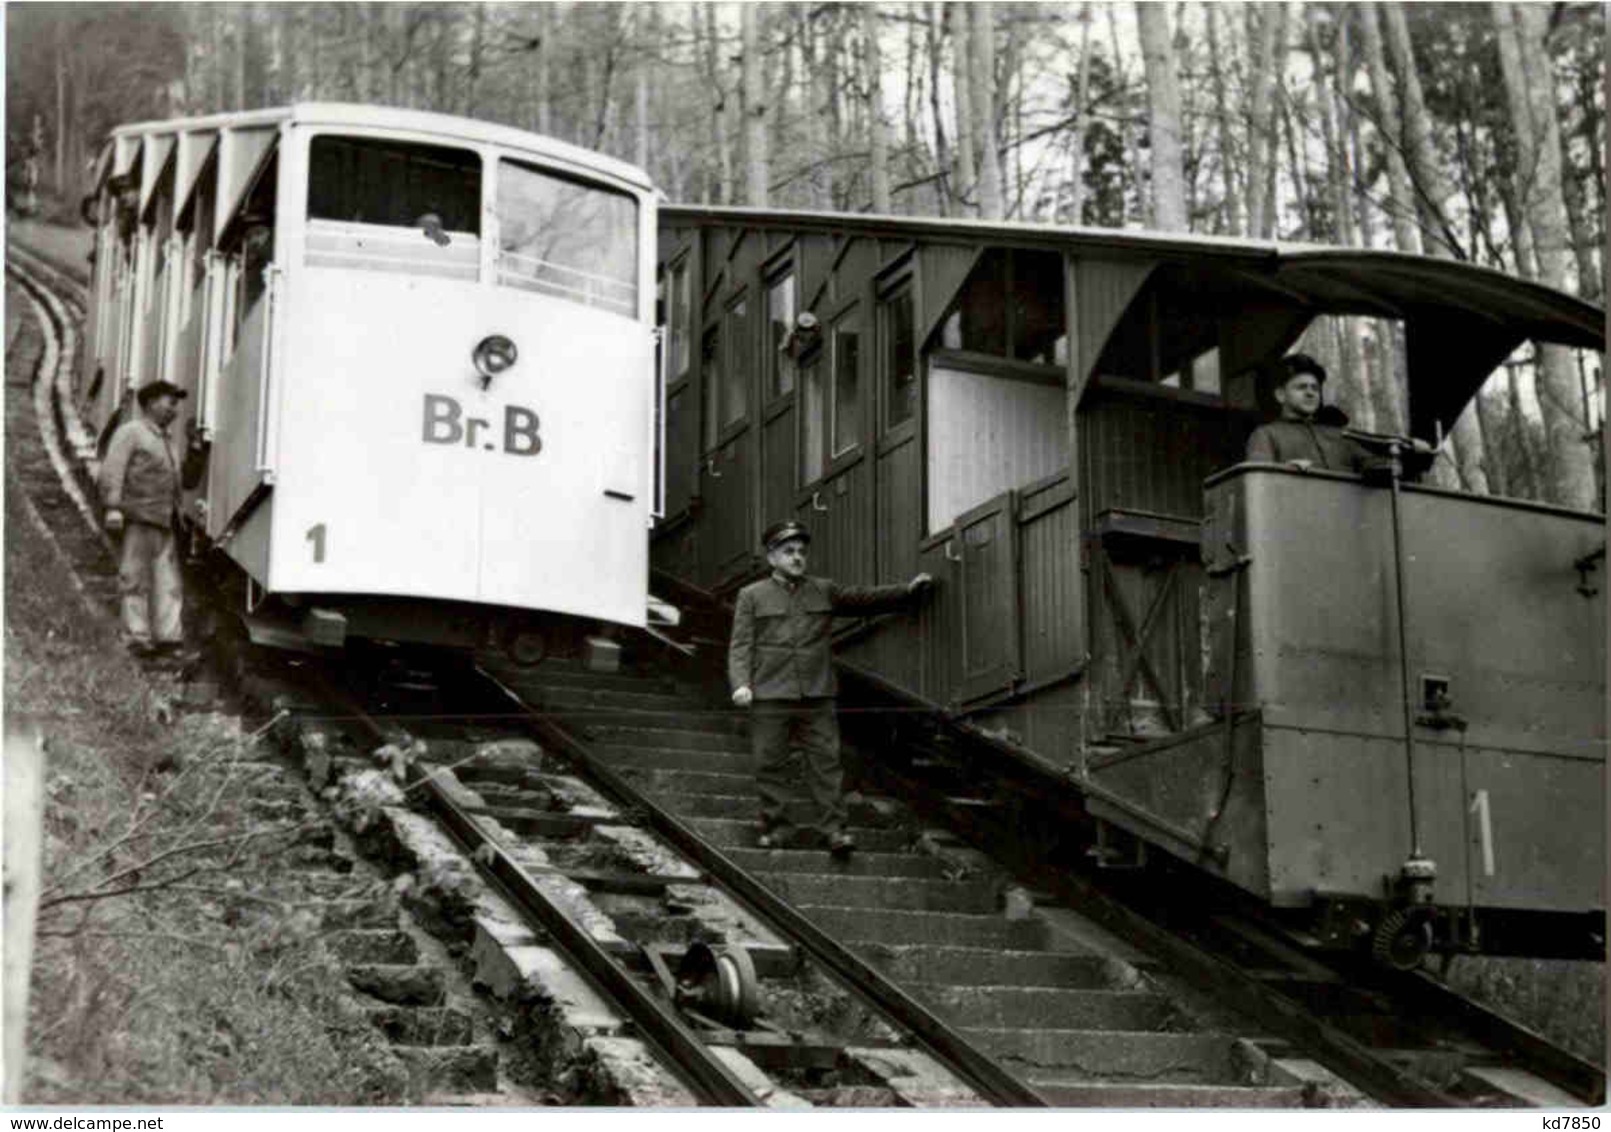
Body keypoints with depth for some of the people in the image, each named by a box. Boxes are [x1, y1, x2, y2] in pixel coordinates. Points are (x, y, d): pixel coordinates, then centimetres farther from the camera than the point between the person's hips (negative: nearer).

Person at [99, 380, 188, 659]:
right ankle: (138, 637, -2)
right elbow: (112, 471, -10)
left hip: (164, 521, 7)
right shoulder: (130, 432, 0)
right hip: (137, 520, -7)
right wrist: (113, 507, -19)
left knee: (168, 581, 1)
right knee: (136, 579, -4)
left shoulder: (167, 441, 25)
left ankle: (168, 637, 0)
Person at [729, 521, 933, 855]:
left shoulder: (825, 592, 16)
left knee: (825, 761, -3)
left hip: (817, 696, 2)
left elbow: (866, 598, 20)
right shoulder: (752, 596, 8)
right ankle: (776, 828, 9)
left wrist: (908, 590, 11)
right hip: (769, 697, -2)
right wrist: (741, 683, -12)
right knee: (770, 764, 1)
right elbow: (741, 645, 2)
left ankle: (833, 829, -3)